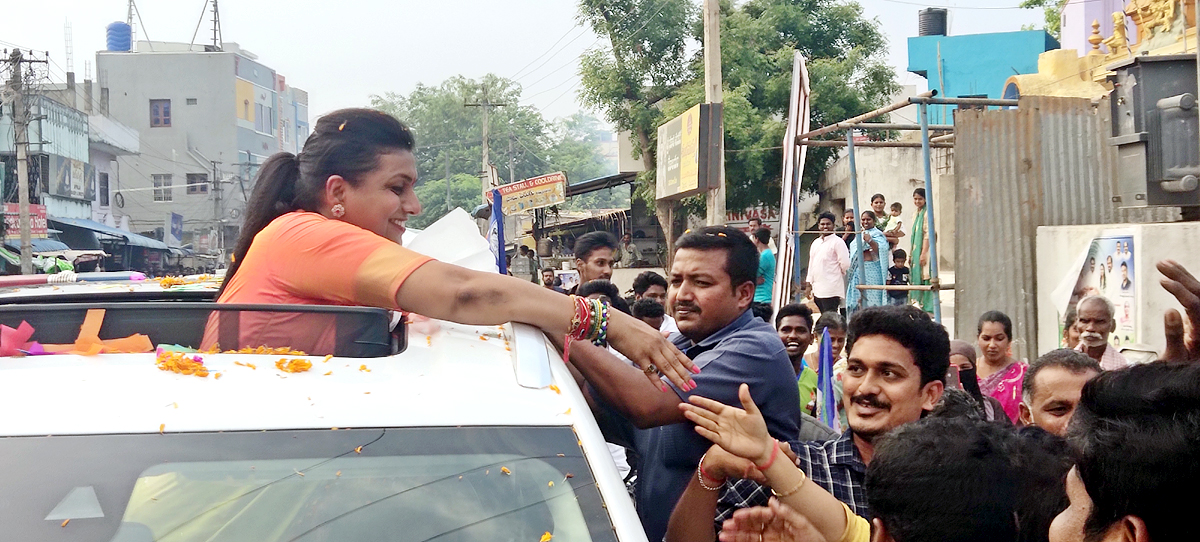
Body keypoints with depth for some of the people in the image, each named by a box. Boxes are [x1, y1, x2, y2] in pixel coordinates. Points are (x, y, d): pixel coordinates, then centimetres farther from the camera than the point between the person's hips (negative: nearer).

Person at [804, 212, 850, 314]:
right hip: (817, 290, 7)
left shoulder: (837, 242, -6)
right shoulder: (815, 243, 17)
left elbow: (845, 264, -10)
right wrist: (808, 285, 16)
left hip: (831, 291, -7)